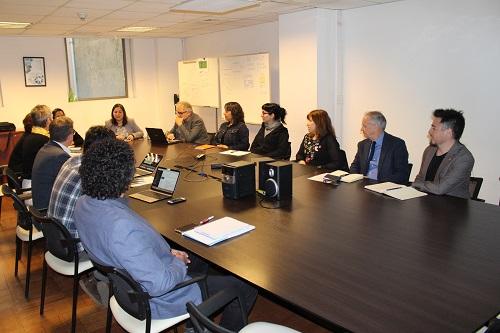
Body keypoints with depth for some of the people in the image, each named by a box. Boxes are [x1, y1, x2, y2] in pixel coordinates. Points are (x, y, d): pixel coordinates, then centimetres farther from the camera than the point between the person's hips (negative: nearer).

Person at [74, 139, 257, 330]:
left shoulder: (84, 203, -9)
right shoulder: (123, 227, -39)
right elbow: (159, 285, -34)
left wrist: (167, 251, 2)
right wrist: (179, 263, -14)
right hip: (158, 298, -9)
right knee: (246, 289, 2)